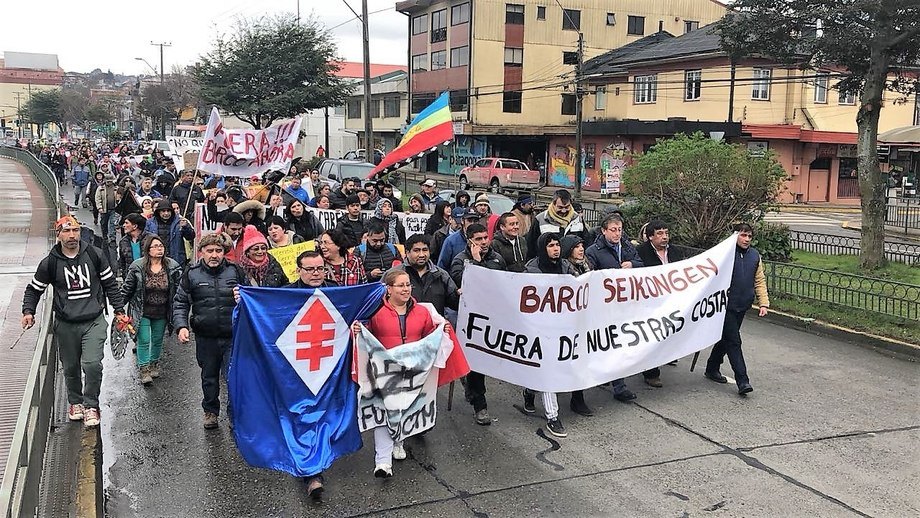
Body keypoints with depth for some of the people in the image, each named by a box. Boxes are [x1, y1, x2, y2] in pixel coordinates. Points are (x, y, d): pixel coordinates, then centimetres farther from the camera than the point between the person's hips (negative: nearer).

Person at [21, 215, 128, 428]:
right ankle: (75, 402, 36)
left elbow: (110, 284, 8)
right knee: (71, 368, 12)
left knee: (92, 364, -14)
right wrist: (28, 311, -4)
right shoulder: (50, 263, -2)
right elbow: (34, 289, 11)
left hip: (94, 321, -1)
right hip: (66, 324, 1)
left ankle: (91, 405, 5)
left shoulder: (95, 255, -1)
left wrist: (119, 310, 6)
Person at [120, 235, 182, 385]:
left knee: (158, 340, 17)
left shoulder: (172, 267, -6)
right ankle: (144, 369, 8)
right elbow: (127, 288, -2)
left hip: (162, 313, 2)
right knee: (144, 341, -3)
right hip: (142, 312, -2)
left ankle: (154, 364, 37)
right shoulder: (137, 267, -10)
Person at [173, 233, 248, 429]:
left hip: (233, 335, -1)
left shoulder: (235, 271, 0)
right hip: (206, 337, 2)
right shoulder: (191, 274, 0)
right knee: (209, 376, 18)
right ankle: (210, 411, 39)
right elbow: (180, 303, 4)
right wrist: (181, 326, -9)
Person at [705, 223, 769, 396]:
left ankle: (712, 369, 33)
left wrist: (763, 303, 6)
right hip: (726, 306, -6)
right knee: (733, 341, -7)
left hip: (742, 306, 6)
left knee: (726, 338, 17)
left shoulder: (754, 255, 9)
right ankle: (742, 380, -7)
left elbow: (760, 281, 14)